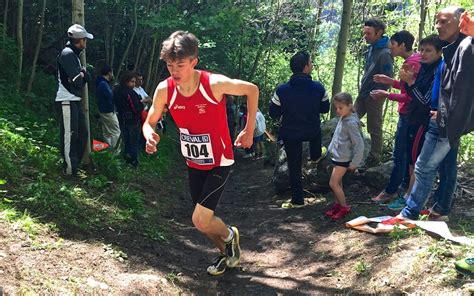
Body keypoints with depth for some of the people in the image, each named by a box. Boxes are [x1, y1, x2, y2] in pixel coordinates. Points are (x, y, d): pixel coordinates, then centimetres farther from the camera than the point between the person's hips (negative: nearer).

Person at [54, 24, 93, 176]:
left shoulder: (74, 54, 18)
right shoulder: (67, 54, -13)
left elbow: (87, 77, 14)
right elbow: (77, 81, -19)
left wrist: (83, 73, -6)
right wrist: (82, 74, 1)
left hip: (75, 102, 10)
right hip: (67, 102, -10)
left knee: (82, 135, 14)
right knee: (69, 137, -8)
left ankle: (75, 165, 22)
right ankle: (70, 170, -4)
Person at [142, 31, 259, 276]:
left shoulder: (215, 83, -25)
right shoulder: (164, 89, -14)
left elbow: (252, 89, -9)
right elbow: (150, 122, -1)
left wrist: (249, 131, -6)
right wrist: (150, 136, -25)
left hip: (219, 163, -5)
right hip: (194, 164, 5)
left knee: (201, 220, -12)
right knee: (203, 220, 16)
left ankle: (229, 235, 22)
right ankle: (226, 253, 45)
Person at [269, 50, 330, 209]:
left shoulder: (282, 90, -20)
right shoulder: (318, 88, -16)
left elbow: (273, 114, -9)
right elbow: (325, 108, 1)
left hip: (290, 134, -1)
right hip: (312, 132, 1)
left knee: (294, 166, 11)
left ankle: (297, 200, 19)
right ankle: (316, 155, 57)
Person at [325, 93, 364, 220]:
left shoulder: (351, 123, -23)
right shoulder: (343, 118, 4)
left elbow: (359, 144, -22)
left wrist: (355, 163, -18)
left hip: (343, 158, -9)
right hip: (338, 156, 9)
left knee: (333, 183, -5)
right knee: (338, 182, 17)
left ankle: (344, 207, 8)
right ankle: (338, 204, 30)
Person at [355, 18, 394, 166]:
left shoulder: (385, 54, -22)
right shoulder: (372, 48, 5)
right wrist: (363, 89, 14)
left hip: (374, 97, -9)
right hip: (363, 94, 9)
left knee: (374, 129, 5)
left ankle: (375, 157, 19)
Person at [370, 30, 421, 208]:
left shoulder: (410, 64, -21)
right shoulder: (415, 59, 10)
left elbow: (409, 97, -22)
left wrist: (386, 95, -15)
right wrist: (391, 82, 11)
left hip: (408, 115, -10)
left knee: (399, 155, -2)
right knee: (408, 153, 16)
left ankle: (390, 191, 7)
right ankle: (405, 186, 26)